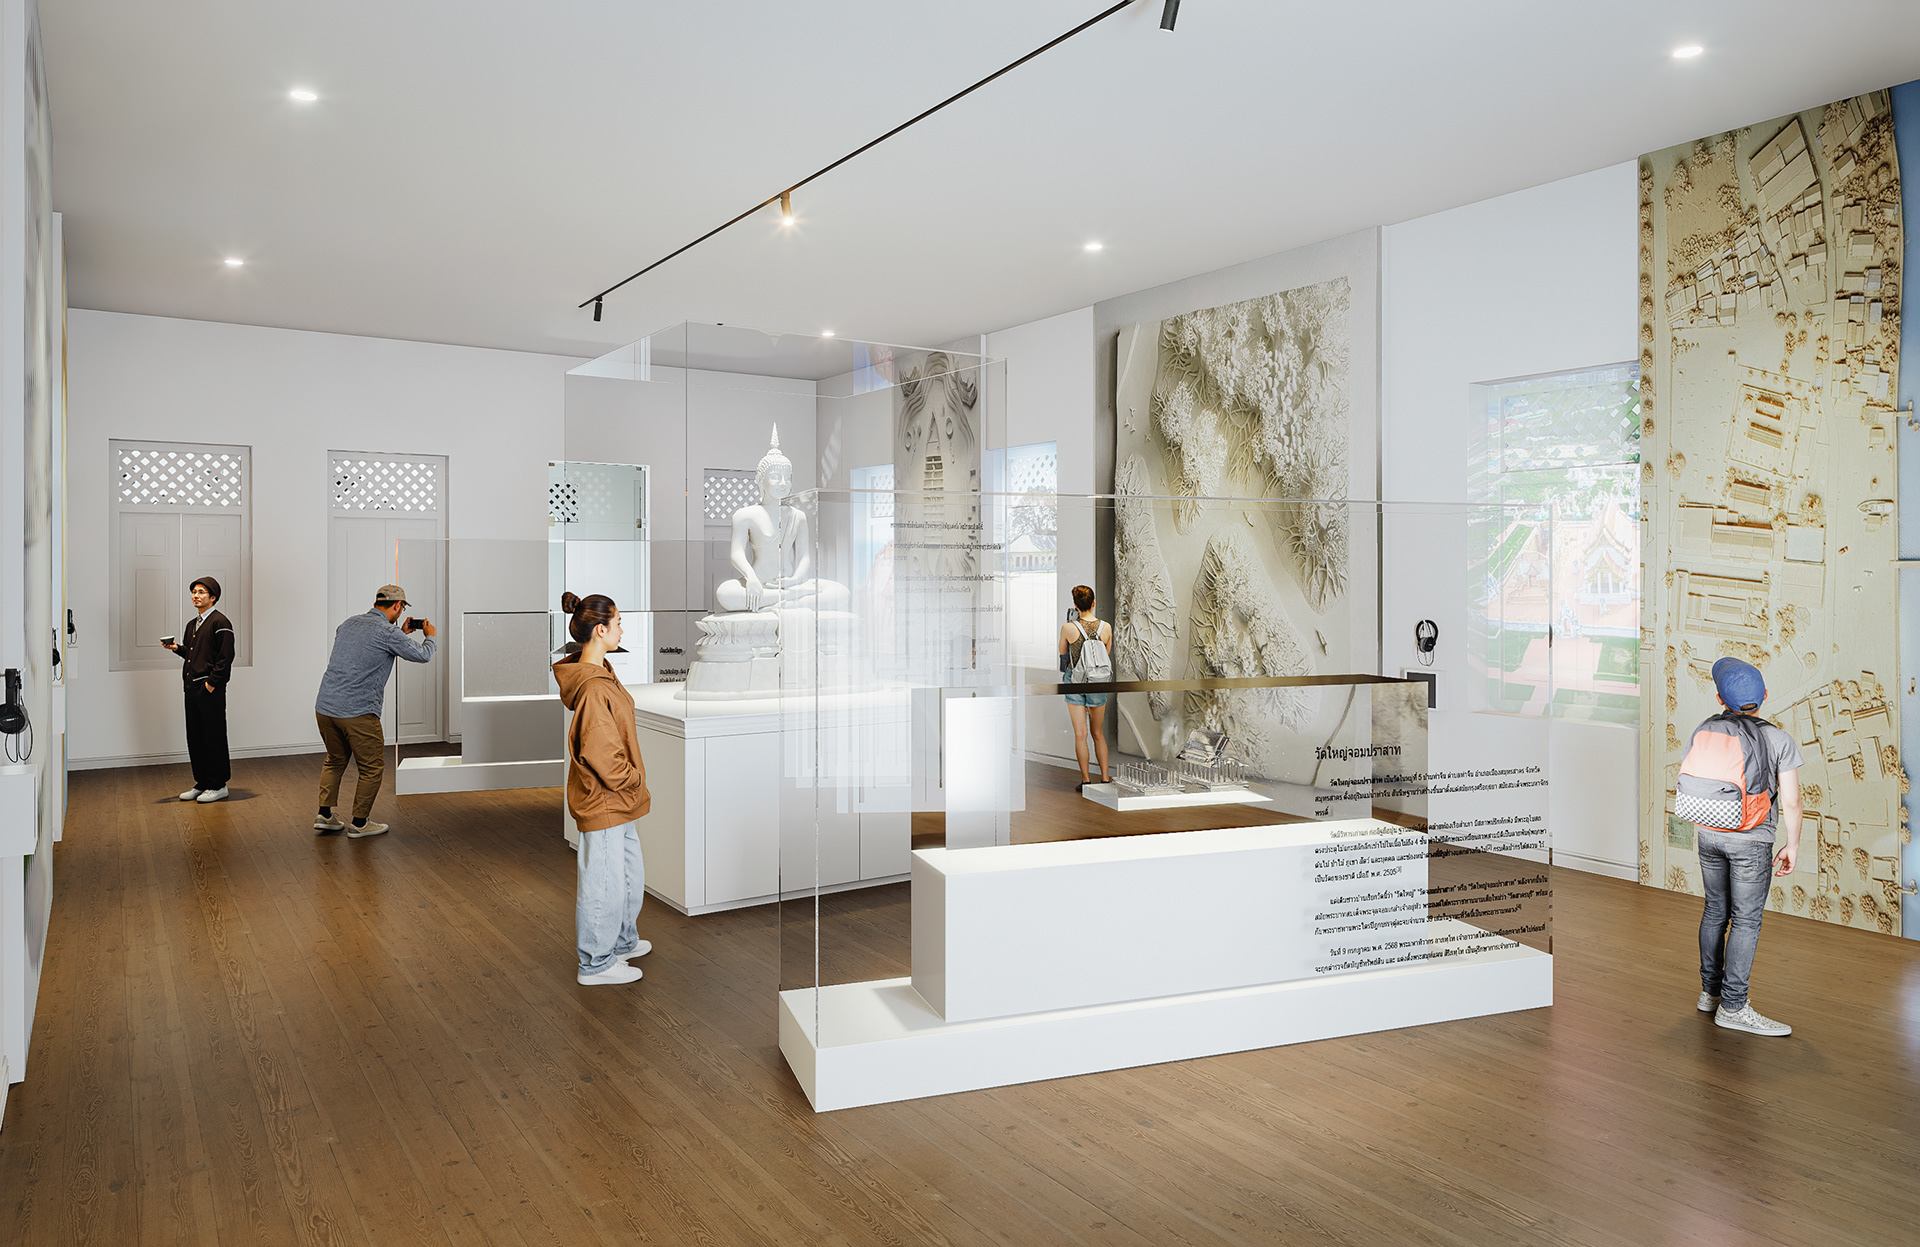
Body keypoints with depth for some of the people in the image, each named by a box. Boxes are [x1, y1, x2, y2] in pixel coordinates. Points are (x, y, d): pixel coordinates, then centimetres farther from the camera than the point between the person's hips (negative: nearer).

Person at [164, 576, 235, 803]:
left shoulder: (220, 622, -8)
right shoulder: (192, 624, 18)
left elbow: (226, 657, -13)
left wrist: (212, 682, -16)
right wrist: (176, 648, 5)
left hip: (211, 690, -8)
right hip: (192, 687, 8)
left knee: (214, 737, -3)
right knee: (194, 737, 11)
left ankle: (218, 786, 4)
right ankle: (202, 783, 20)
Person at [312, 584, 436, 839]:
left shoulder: (348, 624, 13)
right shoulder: (388, 632, -9)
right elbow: (423, 655, -2)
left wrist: (401, 634, 33)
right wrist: (431, 636, 19)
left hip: (324, 707, 7)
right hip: (358, 712, -7)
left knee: (335, 760, 25)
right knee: (372, 768, 8)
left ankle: (324, 816, 22)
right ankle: (358, 824, 13)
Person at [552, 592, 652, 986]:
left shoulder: (600, 673, 7)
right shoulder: (594, 689, -26)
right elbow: (600, 753, -27)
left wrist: (633, 779, 14)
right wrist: (632, 779, -13)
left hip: (618, 798, 10)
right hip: (603, 801, -10)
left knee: (631, 872, 23)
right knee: (604, 880, 4)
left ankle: (623, 941, 41)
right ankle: (596, 964, 19)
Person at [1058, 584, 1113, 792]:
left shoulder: (1068, 628, -15)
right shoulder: (1106, 627, -7)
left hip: (1074, 681, -2)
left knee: (1080, 734, 2)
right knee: (1098, 734, 15)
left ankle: (1086, 780, 3)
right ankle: (1105, 777, 17)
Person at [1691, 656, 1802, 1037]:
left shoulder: (1703, 732, -3)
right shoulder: (1780, 741, -13)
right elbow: (1791, 802, -13)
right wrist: (1793, 847, 1)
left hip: (1710, 834, 5)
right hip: (1751, 841, -4)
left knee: (1716, 911, 16)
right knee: (1746, 920, 0)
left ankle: (1711, 991, 24)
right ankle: (1733, 1008, 1)